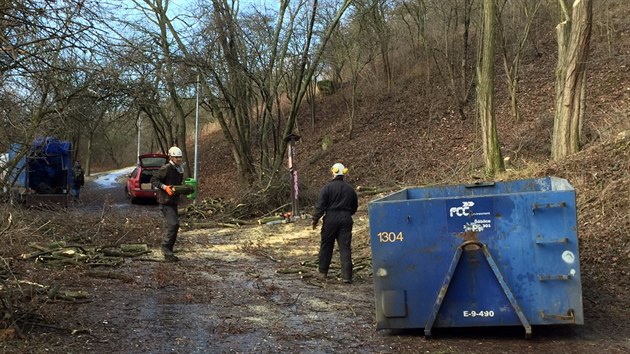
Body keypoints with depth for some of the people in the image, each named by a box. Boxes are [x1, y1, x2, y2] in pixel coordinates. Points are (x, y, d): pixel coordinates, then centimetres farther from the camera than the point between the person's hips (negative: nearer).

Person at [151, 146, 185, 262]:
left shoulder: (180, 170, 13)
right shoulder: (166, 168, -13)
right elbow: (153, 179, -13)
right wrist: (164, 187, -25)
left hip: (174, 201, 9)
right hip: (165, 201, -9)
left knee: (172, 226, 10)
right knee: (174, 224, -18)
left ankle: (168, 253, 17)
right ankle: (166, 247, -7)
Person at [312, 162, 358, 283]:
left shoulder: (328, 187, -7)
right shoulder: (350, 189, 8)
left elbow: (320, 205, -10)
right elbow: (354, 207, 16)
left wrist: (315, 219, -3)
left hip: (331, 219, -3)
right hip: (346, 220, 3)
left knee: (326, 246, 12)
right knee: (345, 248, 1)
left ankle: (323, 272, 22)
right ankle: (347, 276, -6)